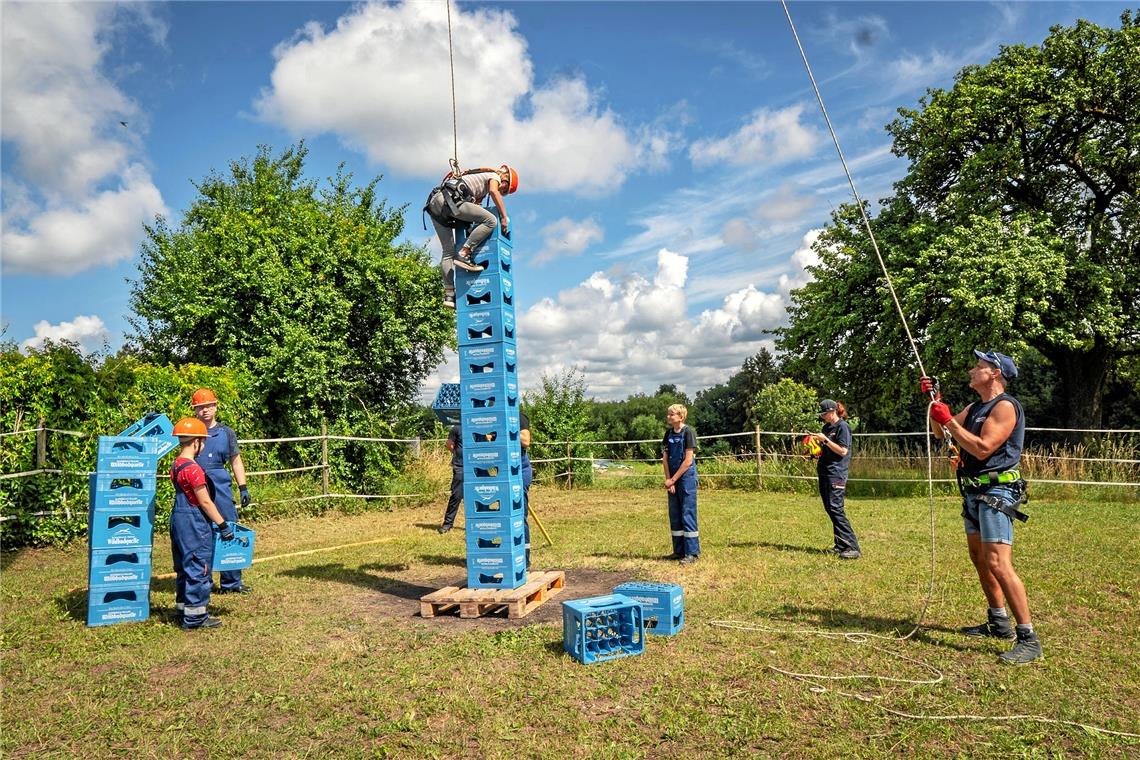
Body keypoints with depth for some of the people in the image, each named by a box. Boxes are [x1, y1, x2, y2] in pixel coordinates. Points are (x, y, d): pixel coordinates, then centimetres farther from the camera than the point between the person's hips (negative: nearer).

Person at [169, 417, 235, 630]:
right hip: (194, 523, -10)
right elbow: (205, 502, -19)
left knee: (184, 567, 18)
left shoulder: (176, 465, 8)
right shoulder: (193, 468, -20)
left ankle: (184, 607, 29)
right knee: (198, 568, -1)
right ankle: (195, 616, 5)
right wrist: (223, 524, -12)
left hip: (179, 517, 10)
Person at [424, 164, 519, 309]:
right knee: (490, 220, -13)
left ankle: (449, 295, 5)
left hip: (434, 203, 9)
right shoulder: (494, 175, 13)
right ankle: (463, 254, -18)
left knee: (448, 252, 9)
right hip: (449, 198, -9)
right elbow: (493, 190, -9)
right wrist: (504, 217, -8)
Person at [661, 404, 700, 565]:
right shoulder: (669, 433, 7)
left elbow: (688, 460, -15)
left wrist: (673, 479, -12)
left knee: (688, 514, -4)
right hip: (672, 480, 7)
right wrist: (668, 479, -4)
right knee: (674, 515, 10)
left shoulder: (687, 432, -12)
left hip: (686, 478, -7)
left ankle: (692, 552, 2)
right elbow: (665, 458, 7)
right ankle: (679, 550, 19)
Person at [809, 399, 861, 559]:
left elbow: (843, 451, -16)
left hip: (836, 473, -9)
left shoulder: (842, 427, -8)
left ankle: (853, 547, -12)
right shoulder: (827, 427, 17)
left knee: (835, 508, -14)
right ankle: (841, 545, 14)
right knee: (829, 508, 8)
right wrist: (817, 442, 7)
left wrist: (825, 439, -17)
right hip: (824, 472, 9)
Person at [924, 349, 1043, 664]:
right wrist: (934, 401, 9)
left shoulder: (1005, 406, -13)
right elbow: (941, 432, 20)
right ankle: (999, 623, 30)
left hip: (996, 493, -10)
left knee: (998, 564, -18)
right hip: (973, 492, 10)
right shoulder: (975, 407, 16)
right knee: (979, 559, 17)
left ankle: (1029, 639, -13)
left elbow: (983, 448, -22)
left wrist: (949, 420, -19)